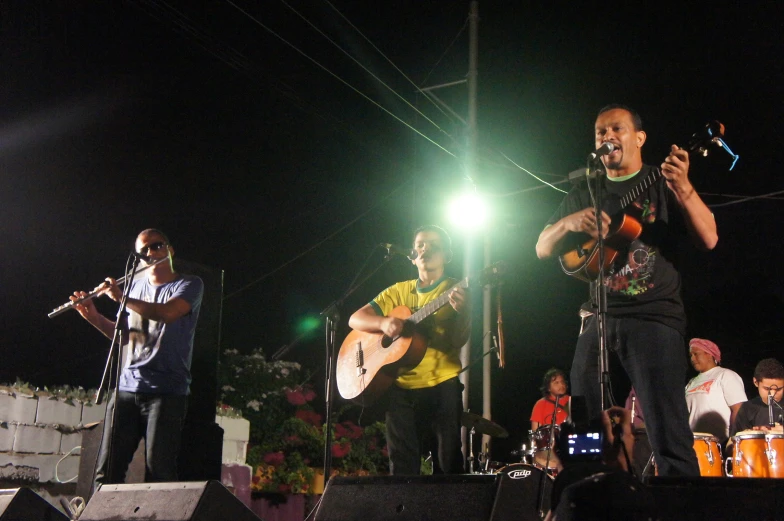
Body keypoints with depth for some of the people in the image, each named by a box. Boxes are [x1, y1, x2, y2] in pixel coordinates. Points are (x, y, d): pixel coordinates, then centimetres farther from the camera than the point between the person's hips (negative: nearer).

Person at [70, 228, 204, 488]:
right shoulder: (136, 286, 18)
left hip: (166, 391, -5)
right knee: (107, 468, 1)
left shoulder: (189, 284, 0)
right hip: (127, 387, 5)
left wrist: (121, 298, -14)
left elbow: (166, 312, -20)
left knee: (158, 470, -10)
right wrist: (93, 316, 8)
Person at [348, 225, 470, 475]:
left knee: (450, 461, -6)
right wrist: (383, 322, -12)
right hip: (402, 388, 3)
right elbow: (355, 319, 8)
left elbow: (458, 341, -8)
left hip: (442, 386, -3)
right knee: (402, 466, 3)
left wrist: (462, 311, -28)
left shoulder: (454, 292, 4)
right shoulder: (399, 291, 14)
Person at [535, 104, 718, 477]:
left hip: (654, 317, -4)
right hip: (598, 320, 4)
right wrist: (570, 222, -6)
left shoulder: (662, 183, 7)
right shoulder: (583, 194, 18)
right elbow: (543, 249, 15)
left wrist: (683, 188, -20)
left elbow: (708, 239, -4)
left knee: (670, 439, -12)